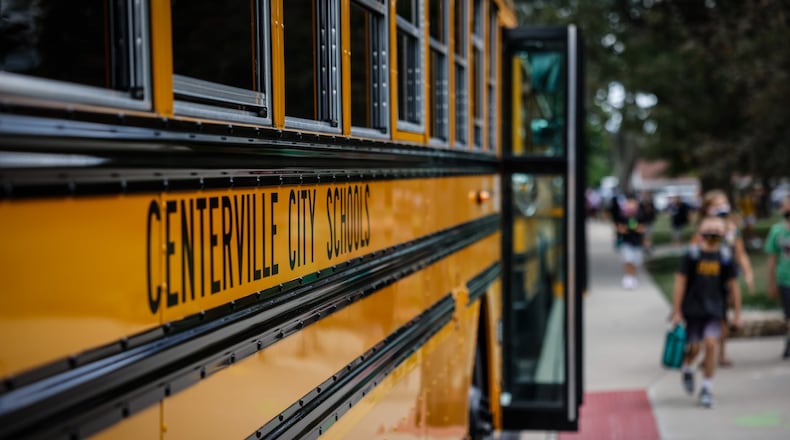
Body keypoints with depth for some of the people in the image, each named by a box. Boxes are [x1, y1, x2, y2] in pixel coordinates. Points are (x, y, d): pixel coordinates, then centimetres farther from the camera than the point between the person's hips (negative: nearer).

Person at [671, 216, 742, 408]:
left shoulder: (725, 256, 0)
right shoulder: (691, 254, -6)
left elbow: (733, 284, 7)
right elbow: (680, 282, -4)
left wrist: (737, 313, 7)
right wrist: (676, 311, -7)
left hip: (714, 310, 1)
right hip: (692, 309, -1)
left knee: (711, 344, -11)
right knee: (694, 347, 2)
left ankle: (707, 388, 2)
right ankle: (686, 369, 37)